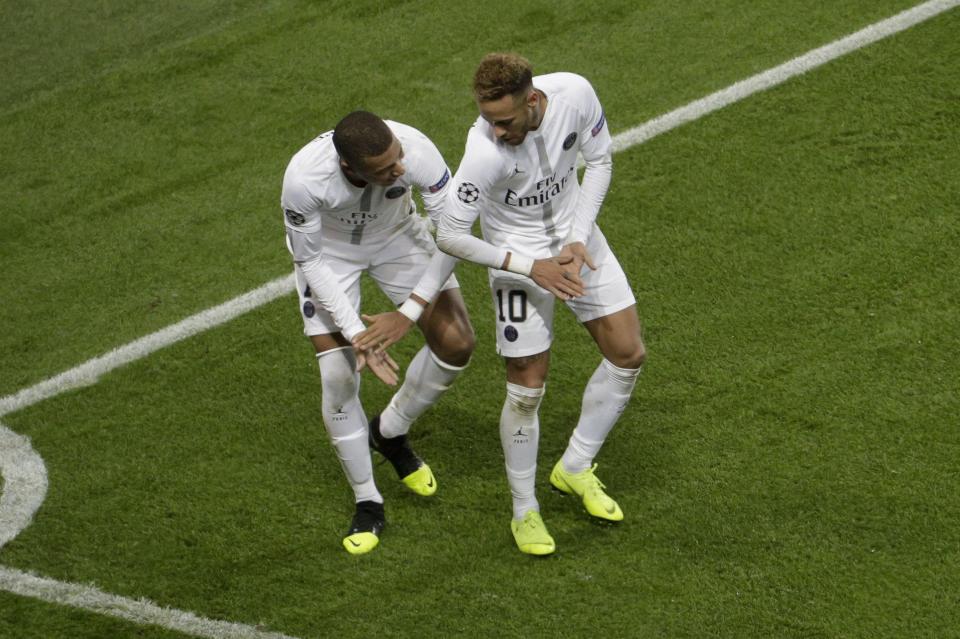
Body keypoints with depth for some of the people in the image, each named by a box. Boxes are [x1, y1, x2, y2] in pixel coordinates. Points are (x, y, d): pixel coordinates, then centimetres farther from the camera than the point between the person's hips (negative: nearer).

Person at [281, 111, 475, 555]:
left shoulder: (415, 150, -37)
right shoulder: (304, 178, -39)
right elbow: (309, 260, -23)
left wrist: (408, 314, -29)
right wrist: (356, 333, -28)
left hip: (397, 235, 2)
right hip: (329, 249, -2)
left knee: (456, 344, -9)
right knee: (338, 379, -10)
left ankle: (389, 432, 19)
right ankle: (367, 504, 10)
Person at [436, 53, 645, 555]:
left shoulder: (575, 94, -24)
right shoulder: (485, 151, -35)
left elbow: (599, 161, -5)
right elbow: (449, 235, -26)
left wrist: (579, 239, -15)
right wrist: (532, 268, -27)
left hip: (575, 236, 5)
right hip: (518, 254, -5)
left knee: (628, 355, 10)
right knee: (527, 389, -4)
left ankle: (575, 468, 29)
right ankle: (524, 511, 18)